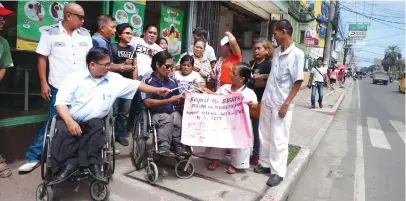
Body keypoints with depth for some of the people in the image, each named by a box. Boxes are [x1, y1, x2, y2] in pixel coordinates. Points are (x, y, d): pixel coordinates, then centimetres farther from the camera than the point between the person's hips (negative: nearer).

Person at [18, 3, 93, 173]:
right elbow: (42, 59, -2)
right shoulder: (50, 33, -3)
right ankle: (33, 157, 15)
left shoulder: (85, 34, 7)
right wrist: (44, 84, -8)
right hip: (59, 88, -3)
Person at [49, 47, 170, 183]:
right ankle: (68, 165, -25)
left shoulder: (114, 79, 8)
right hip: (70, 120, -1)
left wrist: (157, 90, 11)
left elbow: (135, 85, 14)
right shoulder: (74, 78, -1)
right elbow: (61, 102, -7)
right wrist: (70, 122, -23)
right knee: (63, 132, -31)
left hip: (94, 123, 2)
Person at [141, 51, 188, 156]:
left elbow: (176, 102, 17)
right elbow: (147, 103, -13)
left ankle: (177, 145, -18)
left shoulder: (172, 82, 9)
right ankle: (163, 146, -23)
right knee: (167, 118, -33)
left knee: (177, 115, -29)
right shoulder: (147, 81, -6)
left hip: (171, 113, 4)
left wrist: (181, 99, -7)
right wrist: (169, 101, -16)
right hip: (154, 114, -4)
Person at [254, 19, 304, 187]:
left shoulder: (297, 54, -11)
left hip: (281, 103, -7)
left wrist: (286, 104, -15)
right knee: (264, 135, 14)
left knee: (278, 139, 1)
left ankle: (278, 172, 15)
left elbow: (298, 82, -12)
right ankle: (265, 164, 30)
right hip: (267, 100, 7)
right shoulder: (276, 52, 8)